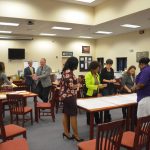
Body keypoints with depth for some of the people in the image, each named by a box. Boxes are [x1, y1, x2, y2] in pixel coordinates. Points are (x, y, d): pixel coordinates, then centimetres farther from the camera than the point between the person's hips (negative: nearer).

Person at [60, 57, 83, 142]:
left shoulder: (65, 71, 10)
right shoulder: (69, 72, -20)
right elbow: (71, 86, -23)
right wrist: (78, 85, -4)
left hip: (65, 96, 10)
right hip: (70, 96, -10)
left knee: (66, 114, 14)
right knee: (73, 115, -1)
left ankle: (66, 132, 24)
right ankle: (76, 135, 9)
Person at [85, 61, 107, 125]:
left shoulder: (97, 75, 8)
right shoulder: (88, 75, -16)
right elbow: (88, 85, -23)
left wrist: (102, 85, -3)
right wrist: (97, 86, -27)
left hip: (96, 94, 7)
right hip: (89, 94, -6)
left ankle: (97, 121, 19)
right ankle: (89, 122, 22)